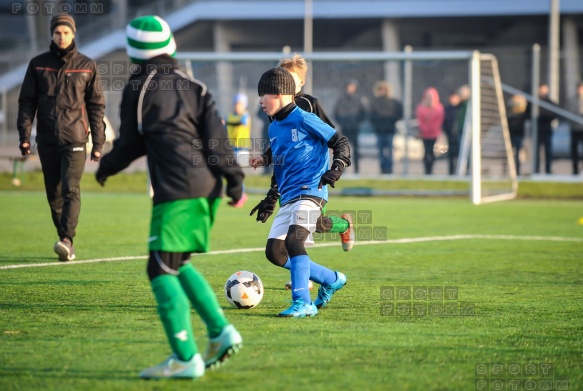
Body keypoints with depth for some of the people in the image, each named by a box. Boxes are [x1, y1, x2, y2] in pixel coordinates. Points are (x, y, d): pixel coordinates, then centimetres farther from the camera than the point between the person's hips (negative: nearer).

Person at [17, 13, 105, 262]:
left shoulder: (87, 66, 5)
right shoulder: (38, 65, 7)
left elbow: (96, 105, 7)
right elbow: (27, 101, 7)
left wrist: (98, 142, 2)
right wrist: (24, 135, -4)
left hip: (75, 139, -2)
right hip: (47, 139, 2)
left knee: (70, 190, -15)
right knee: (54, 194, 5)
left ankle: (67, 240, -24)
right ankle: (66, 244, 14)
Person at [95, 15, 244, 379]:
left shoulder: (138, 90, 2)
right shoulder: (194, 87, 15)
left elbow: (130, 144, 9)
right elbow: (216, 135, 5)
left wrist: (106, 168, 27)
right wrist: (234, 177, 3)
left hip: (177, 192, -7)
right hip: (208, 189, 7)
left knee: (162, 270, -6)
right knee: (178, 264, 20)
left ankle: (185, 358, -16)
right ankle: (221, 331, 9)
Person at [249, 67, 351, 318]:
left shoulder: (304, 119, -7)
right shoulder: (274, 128, 17)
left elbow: (341, 142, -5)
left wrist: (337, 168, -21)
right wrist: (271, 200, 27)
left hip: (310, 192, -9)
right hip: (288, 198, 9)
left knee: (293, 240, -27)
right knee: (274, 252, 3)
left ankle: (303, 303, -29)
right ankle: (331, 280, 18)